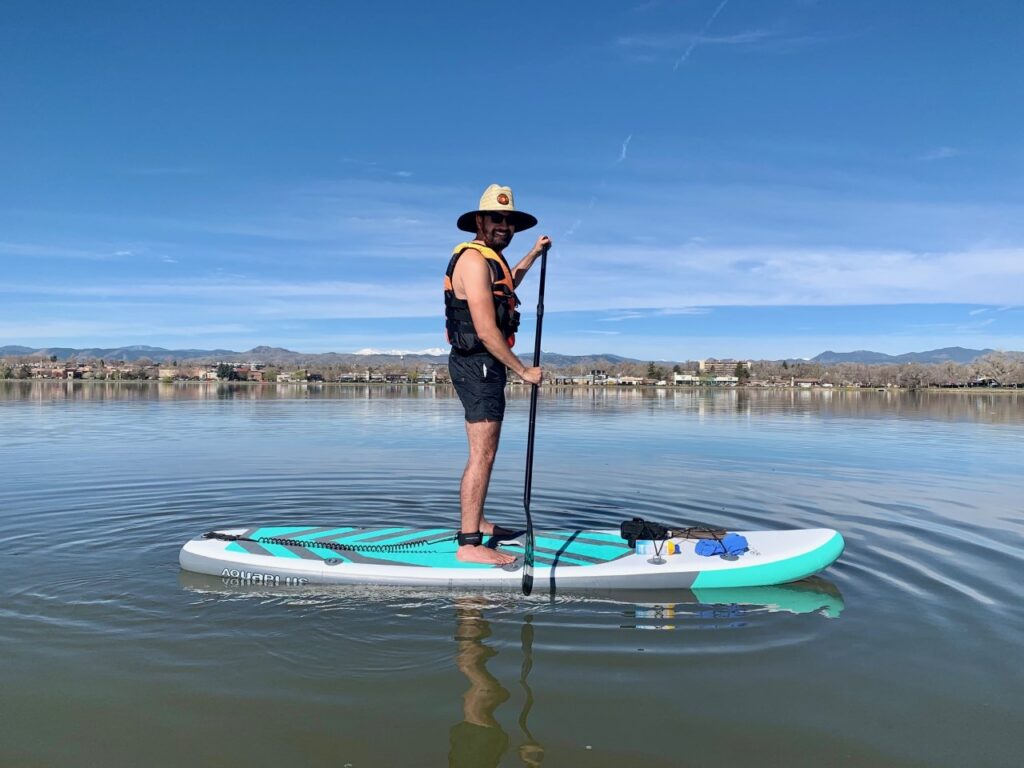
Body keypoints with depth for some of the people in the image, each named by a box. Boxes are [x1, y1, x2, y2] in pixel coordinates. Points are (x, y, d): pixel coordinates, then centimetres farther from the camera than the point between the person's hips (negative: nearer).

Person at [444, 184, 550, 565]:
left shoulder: (491, 258, 16)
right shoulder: (474, 260, -16)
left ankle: (476, 522, 31)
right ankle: (469, 544, -11)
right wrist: (523, 371, -17)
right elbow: (487, 331, -23)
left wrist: (534, 253, 46)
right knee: (482, 454, -13)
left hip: (483, 365, 11)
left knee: (484, 451, 19)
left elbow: (506, 285, 42)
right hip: (478, 364, -11)